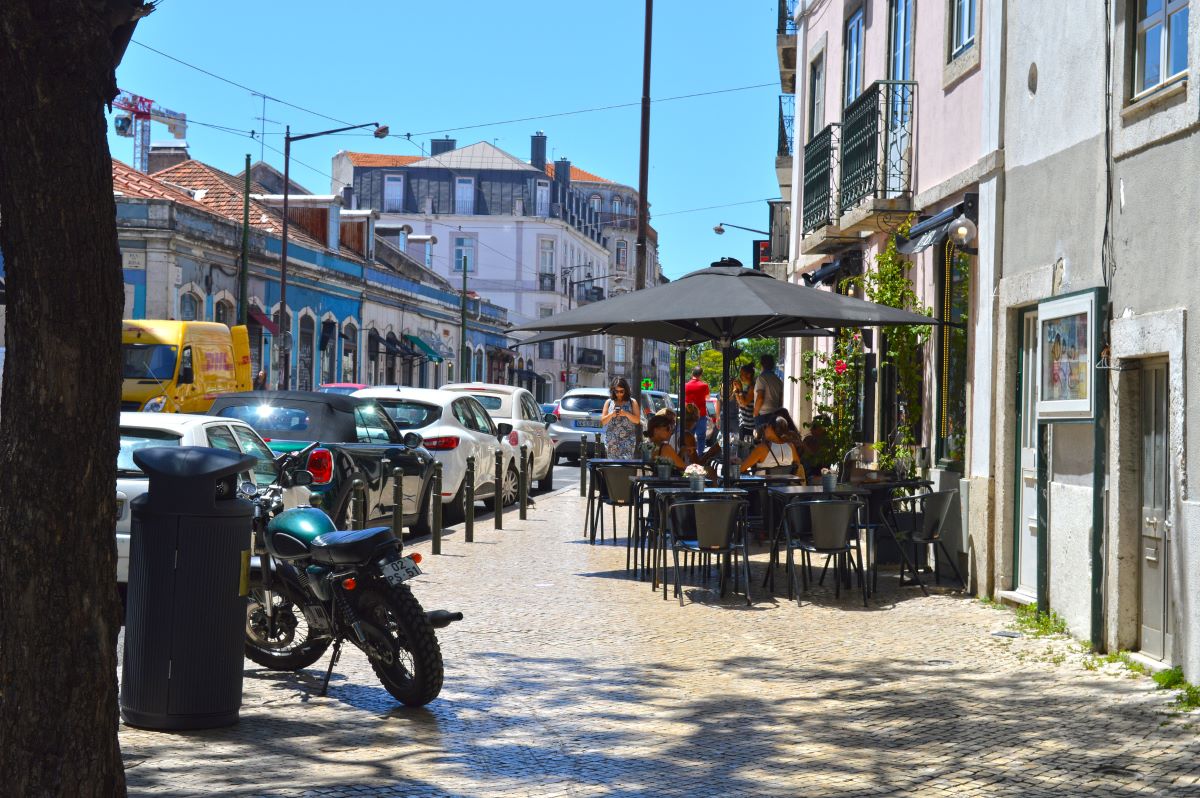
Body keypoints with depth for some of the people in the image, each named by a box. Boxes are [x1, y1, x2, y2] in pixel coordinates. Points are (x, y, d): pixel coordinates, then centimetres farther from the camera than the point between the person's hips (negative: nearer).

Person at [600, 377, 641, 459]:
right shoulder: (609, 403, 11)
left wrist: (626, 414, -13)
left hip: (627, 440, -2)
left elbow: (637, 420, 2)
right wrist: (611, 415, -9)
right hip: (612, 441, 2)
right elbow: (602, 421, 10)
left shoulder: (632, 403, 7)